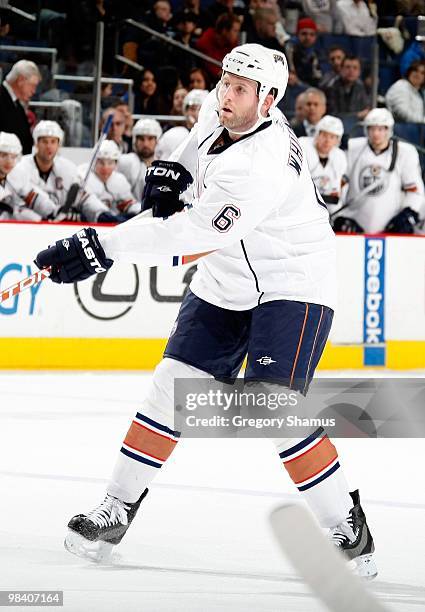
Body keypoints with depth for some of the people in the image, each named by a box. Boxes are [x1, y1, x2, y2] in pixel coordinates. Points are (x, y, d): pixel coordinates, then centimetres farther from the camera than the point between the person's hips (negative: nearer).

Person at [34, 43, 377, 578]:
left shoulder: (262, 168, -32)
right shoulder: (221, 114, -5)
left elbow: (192, 234, -38)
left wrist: (102, 248, -41)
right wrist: (176, 165, 8)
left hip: (292, 288, -8)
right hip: (224, 284, 8)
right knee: (171, 388, 2)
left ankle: (348, 529, -9)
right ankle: (116, 509, 13)